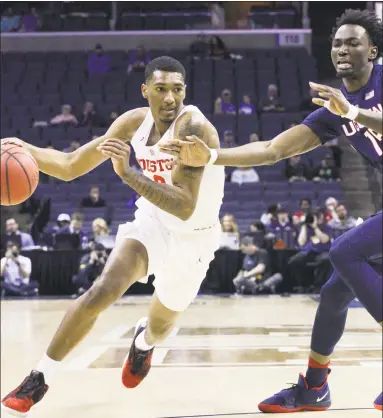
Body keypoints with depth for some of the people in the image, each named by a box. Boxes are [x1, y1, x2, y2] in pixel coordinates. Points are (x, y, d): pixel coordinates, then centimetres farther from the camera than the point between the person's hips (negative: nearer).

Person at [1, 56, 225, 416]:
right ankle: (40, 377, -7)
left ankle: (143, 341, 55)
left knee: (160, 325, 15)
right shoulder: (134, 122, -11)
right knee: (102, 291, -21)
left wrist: (127, 173, -45)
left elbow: (184, 207, -37)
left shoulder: (193, 127, -29)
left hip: (194, 236, -2)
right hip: (153, 220, 3)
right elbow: (71, 166, -5)